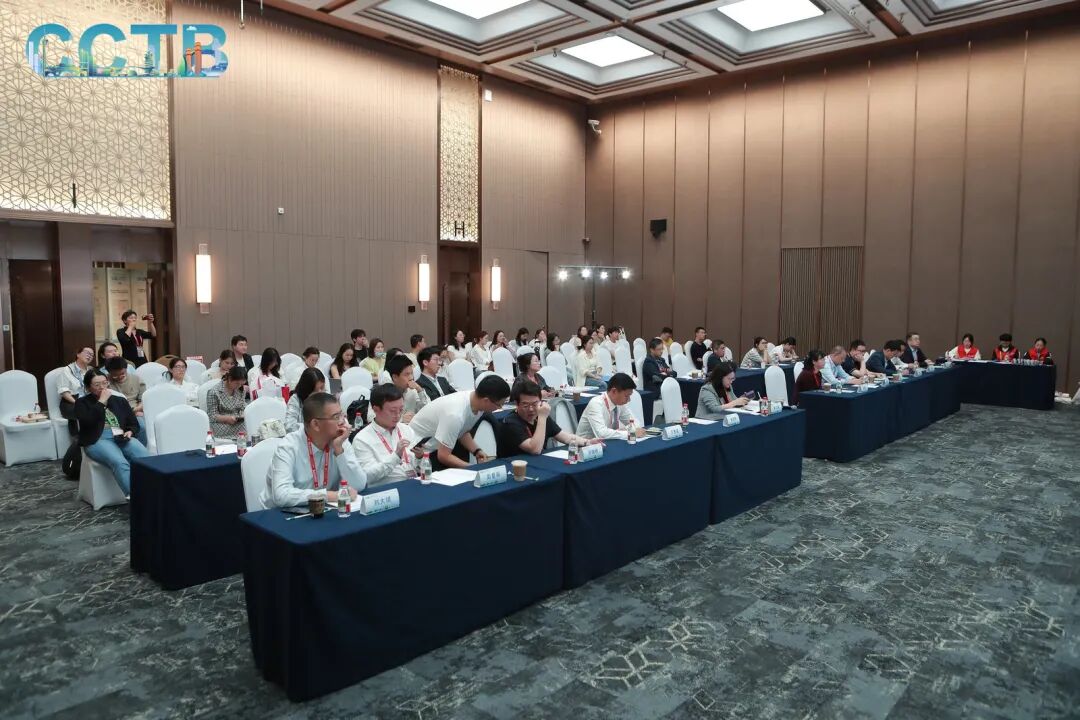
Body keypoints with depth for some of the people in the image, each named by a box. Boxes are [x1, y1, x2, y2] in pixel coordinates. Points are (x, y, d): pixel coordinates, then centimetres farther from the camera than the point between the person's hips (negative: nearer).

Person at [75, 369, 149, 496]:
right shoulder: (82, 402, 13)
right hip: (97, 440, -3)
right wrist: (101, 402, -3)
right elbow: (88, 421, -9)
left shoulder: (119, 400, 22)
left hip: (122, 439, 3)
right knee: (120, 463, -38)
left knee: (145, 458, -33)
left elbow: (134, 424, 21)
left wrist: (130, 432, -1)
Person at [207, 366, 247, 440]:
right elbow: (211, 416, -6)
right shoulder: (214, 392, -7)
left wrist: (243, 415, -4)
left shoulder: (240, 390, 10)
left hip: (238, 423, 5)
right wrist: (227, 418, -22)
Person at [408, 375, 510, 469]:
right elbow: (443, 456, -29)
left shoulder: (476, 403, -12)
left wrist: (477, 451, -9)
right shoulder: (455, 414, -35)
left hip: (439, 446, 7)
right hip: (420, 448, -7)